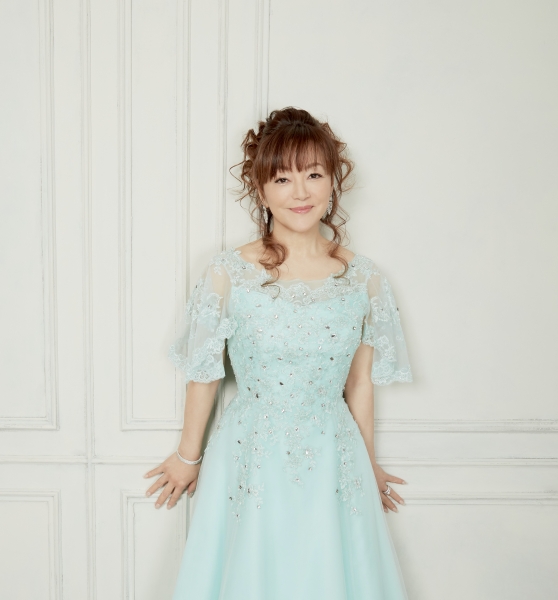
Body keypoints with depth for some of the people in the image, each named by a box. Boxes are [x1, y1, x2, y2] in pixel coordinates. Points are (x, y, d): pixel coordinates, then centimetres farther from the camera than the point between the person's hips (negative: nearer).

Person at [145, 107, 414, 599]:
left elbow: (359, 382, 6)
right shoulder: (228, 274, -10)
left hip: (334, 463, 2)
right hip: (249, 465, -2)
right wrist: (189, 457, 11)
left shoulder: (365, 279, -3)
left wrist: (369, 466, 15)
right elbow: (204, 374, 0)